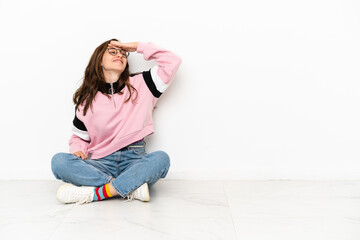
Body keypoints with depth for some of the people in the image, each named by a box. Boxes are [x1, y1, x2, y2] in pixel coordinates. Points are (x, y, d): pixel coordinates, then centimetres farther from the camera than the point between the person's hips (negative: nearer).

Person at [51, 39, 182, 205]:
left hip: (134, 160, -1)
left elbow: (172, 61, 4)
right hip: (101, 164, 1)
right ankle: (132, 188, -31)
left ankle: (94, 193, -34)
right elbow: (79, 136, 19)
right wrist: (78, 150, -4)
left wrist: (138, 46, 7)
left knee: (161, 158, -32)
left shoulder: (140, 84, 11)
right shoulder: (86, 99, 12)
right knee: (59, 161, -26)